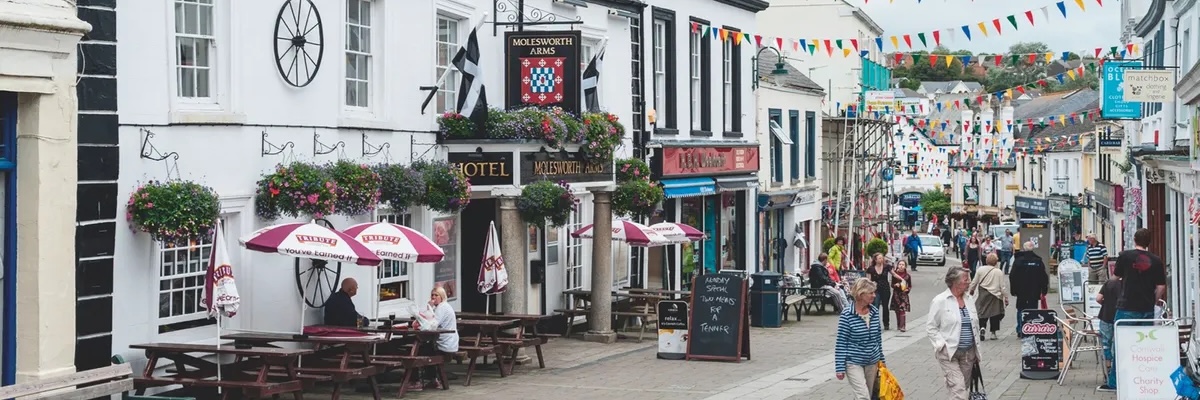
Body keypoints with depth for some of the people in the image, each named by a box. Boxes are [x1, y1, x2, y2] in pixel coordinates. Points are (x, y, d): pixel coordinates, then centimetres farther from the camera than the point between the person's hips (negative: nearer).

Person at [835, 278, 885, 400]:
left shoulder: (874, 312, 2)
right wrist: (840, 367, -13)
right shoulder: (847, 315, -14)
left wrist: (881, 359, 16)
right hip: (854, 363, -6)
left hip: (872, 362, 6)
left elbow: (878, 337, 13)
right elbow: (841, 343, -11)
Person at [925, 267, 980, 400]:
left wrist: (976, 348, 15)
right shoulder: (940, 301, -9)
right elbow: (930, 327, -5)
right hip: (949, 352, -6)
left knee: (962, 387, 12)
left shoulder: (968, 299, 9)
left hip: (968, 353, 6)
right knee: (958, 388, -14)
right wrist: (942, 344, -14)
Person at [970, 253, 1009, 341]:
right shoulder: (999, 272, -10)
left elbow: (974, 282, 4)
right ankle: (993, 333, 12)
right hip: (995, 297, -1)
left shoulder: (980, 270, -5)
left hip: (982, 295, 1)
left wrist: (971, 290, 23)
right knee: (994, 314, 12)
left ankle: (982, 327, -16)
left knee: (982, 313, 8)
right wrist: (1006, 297, 2)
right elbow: (1002, 286, -7)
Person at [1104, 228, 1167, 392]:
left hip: (1127, 308, -2)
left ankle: (1114, 382, 6)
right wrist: (1153, 302, 15)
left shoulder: (1125, 256, -6)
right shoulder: (1156, 261, 0)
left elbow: (1116, 275, 9)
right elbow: (1161, 287, 2)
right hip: (1147, 309, 3)